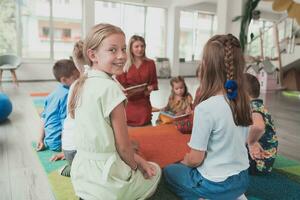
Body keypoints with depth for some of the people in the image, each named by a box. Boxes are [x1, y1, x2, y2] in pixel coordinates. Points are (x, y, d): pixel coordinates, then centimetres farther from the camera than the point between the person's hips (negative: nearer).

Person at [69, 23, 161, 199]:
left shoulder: (78, 86, 2)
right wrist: (136, 166, 4)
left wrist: (135, 158, 8)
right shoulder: (110, 88, -23)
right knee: (155, 170, 24)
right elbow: (123, 146, -17)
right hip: (105, 183, -6)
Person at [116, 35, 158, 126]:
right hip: (128, 104, -1)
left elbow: (154, 82, 10)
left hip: (144, 103, 1)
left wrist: (151, 88, -11)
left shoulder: (150, 63, 5)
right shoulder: (124, 64, 0)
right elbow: (119, 84, 4)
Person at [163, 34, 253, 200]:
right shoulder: (243, 102, -6)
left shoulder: (205, 108, -27)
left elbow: (195, 159, -19)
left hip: (215, 184, -6)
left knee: (169, 170, 20)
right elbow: (234, 144, 6)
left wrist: (184, 161, 3)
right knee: (185, 166, 29)